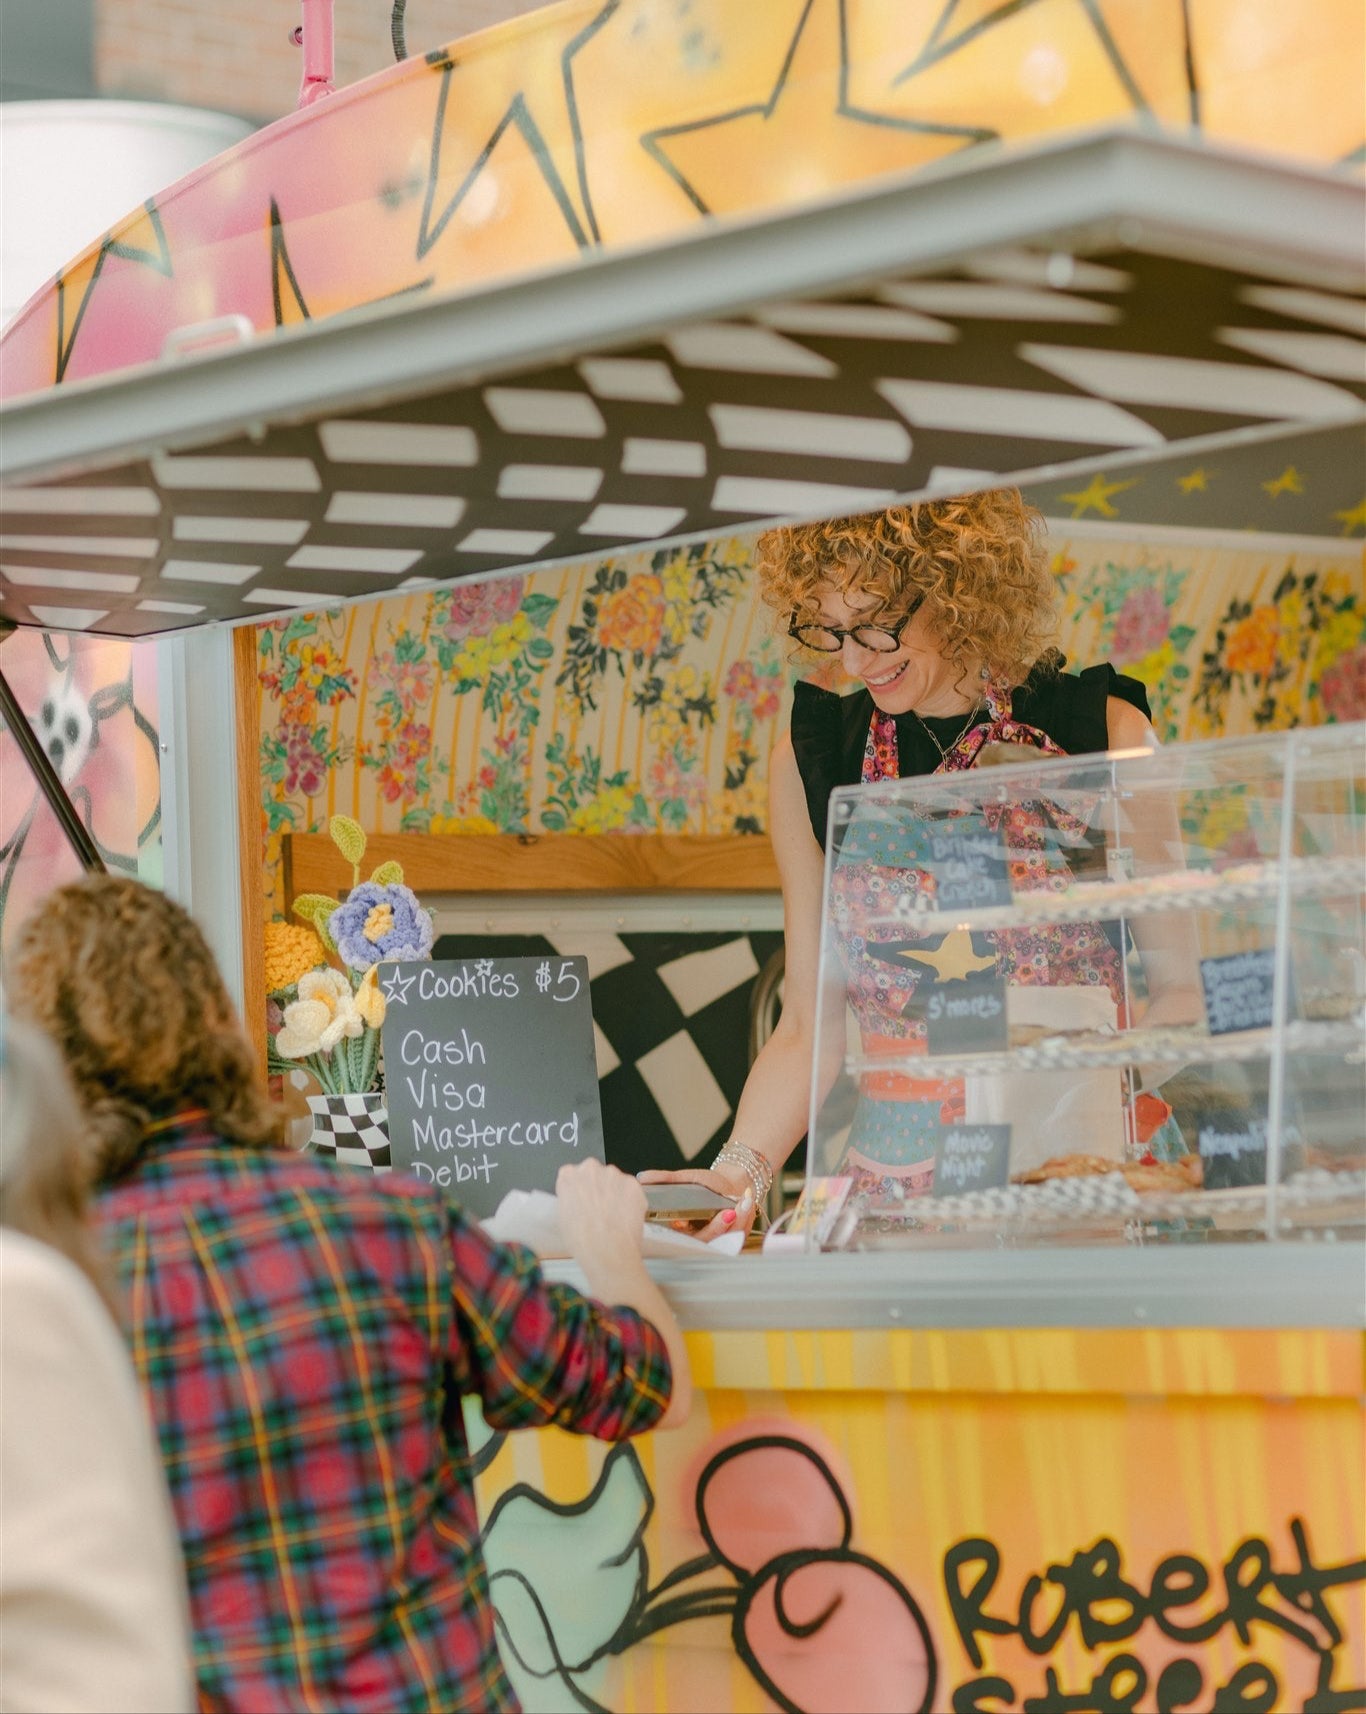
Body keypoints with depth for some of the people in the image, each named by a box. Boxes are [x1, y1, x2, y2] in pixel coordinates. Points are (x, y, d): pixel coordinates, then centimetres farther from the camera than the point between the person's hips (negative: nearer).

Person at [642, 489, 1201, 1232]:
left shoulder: (1105, 734, 0)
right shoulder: (811, 759, 6)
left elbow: (1178, 984, 3)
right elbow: (808, 1030, 7)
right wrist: (739, 1170, -10)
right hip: (900, 1179, 3)